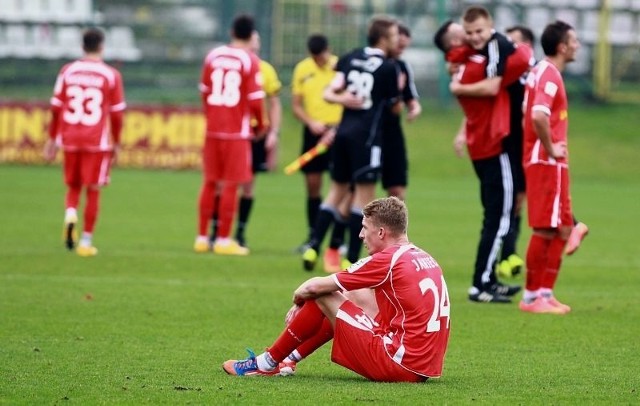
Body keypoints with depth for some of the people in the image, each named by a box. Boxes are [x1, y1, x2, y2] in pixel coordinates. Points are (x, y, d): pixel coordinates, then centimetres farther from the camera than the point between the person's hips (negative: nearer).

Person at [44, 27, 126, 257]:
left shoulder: (67, 72, 3)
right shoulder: (111, 75, -2)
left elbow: (56, 108, 5)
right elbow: (116, 113, -1)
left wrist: (52, 138, 14)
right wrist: (116, 143, 11)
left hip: (70, 140, 2)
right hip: (98, 141, -2)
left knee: (73, 186, 16)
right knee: (93, 190, 6)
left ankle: (70, 214, -14)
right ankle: (86, 241, 4)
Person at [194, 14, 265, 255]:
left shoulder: (213, 56, 5)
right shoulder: (250, 61, -9)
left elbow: (204, 91, 12)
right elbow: (255, 100, -12)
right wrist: (260, 125, 5)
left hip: (213, 129, 5)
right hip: (237, 131, -4)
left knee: (210, 182, 13)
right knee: (231, 185, 1)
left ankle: (202, 237, 17)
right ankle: (224, 240, 3)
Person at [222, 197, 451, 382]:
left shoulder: (387, 260, -12)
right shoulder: (425, 259, 14)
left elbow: (313, 287, -7)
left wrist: (299, 298, 16)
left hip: (397, 365, -9)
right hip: (427, 366, 9)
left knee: (323, 296, 1)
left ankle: (267, 363, 14)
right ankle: (290, 358, 31)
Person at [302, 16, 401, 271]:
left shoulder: (350, 58, 10)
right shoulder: (389, 67, -6)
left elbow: (329, 92, 1)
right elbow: (395, 107, 4)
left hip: (343, 132, 6)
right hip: (366, 135, -6)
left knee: (337, 190, 16)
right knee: (364, 196, -1)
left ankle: (313, 247, 8)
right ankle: (351, 260, -2)